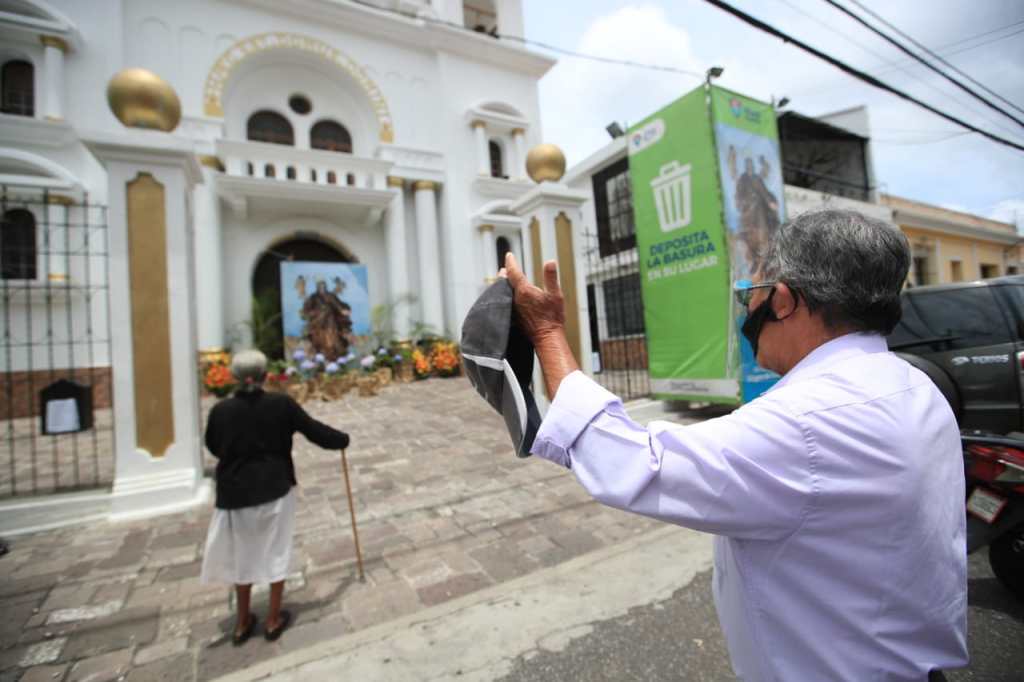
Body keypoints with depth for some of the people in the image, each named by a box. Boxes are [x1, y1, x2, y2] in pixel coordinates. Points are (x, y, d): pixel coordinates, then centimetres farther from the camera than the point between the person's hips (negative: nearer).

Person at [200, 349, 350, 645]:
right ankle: (274, 620, 27)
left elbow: (213, 447, 8)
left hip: (236, 492, 2)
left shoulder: (221, 410, -9)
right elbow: (314, 429, -6)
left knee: (242, 556, 21)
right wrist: (342, 439, 11)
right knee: (276, 553, 15)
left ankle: (242, 623, 34)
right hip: (275, 489, -2)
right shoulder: (281, 404, -14)